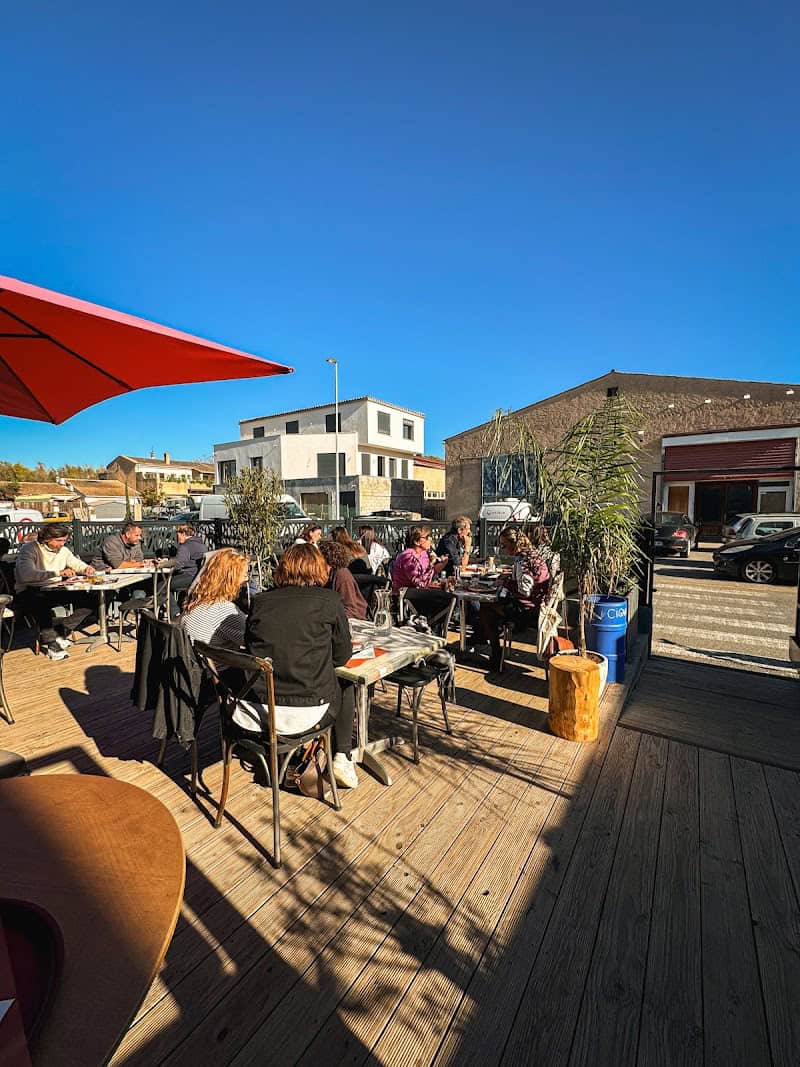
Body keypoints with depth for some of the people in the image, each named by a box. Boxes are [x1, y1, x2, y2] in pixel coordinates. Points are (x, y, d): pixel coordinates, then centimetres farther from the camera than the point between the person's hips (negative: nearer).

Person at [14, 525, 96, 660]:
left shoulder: (63, 550, 8)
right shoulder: (29, 549, -12)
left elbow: (78, 565, 20)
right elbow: (26, 574, -29)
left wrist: (87, 569, -5)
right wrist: (58, 573, -38)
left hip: (53, 592, 6)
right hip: (28, 593, -6)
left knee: (85, 597, -15)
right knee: (41, 601, -39)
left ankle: (58, 632, -8)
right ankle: (51, 643, -26)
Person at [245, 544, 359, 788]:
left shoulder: (261, 600, 0)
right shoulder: (329, 600, -8)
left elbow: (250, 647, 13)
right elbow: (343, 656, 1)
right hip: (308, 712, -3)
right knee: (345, 685, 27)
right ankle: (342, 758, 26)